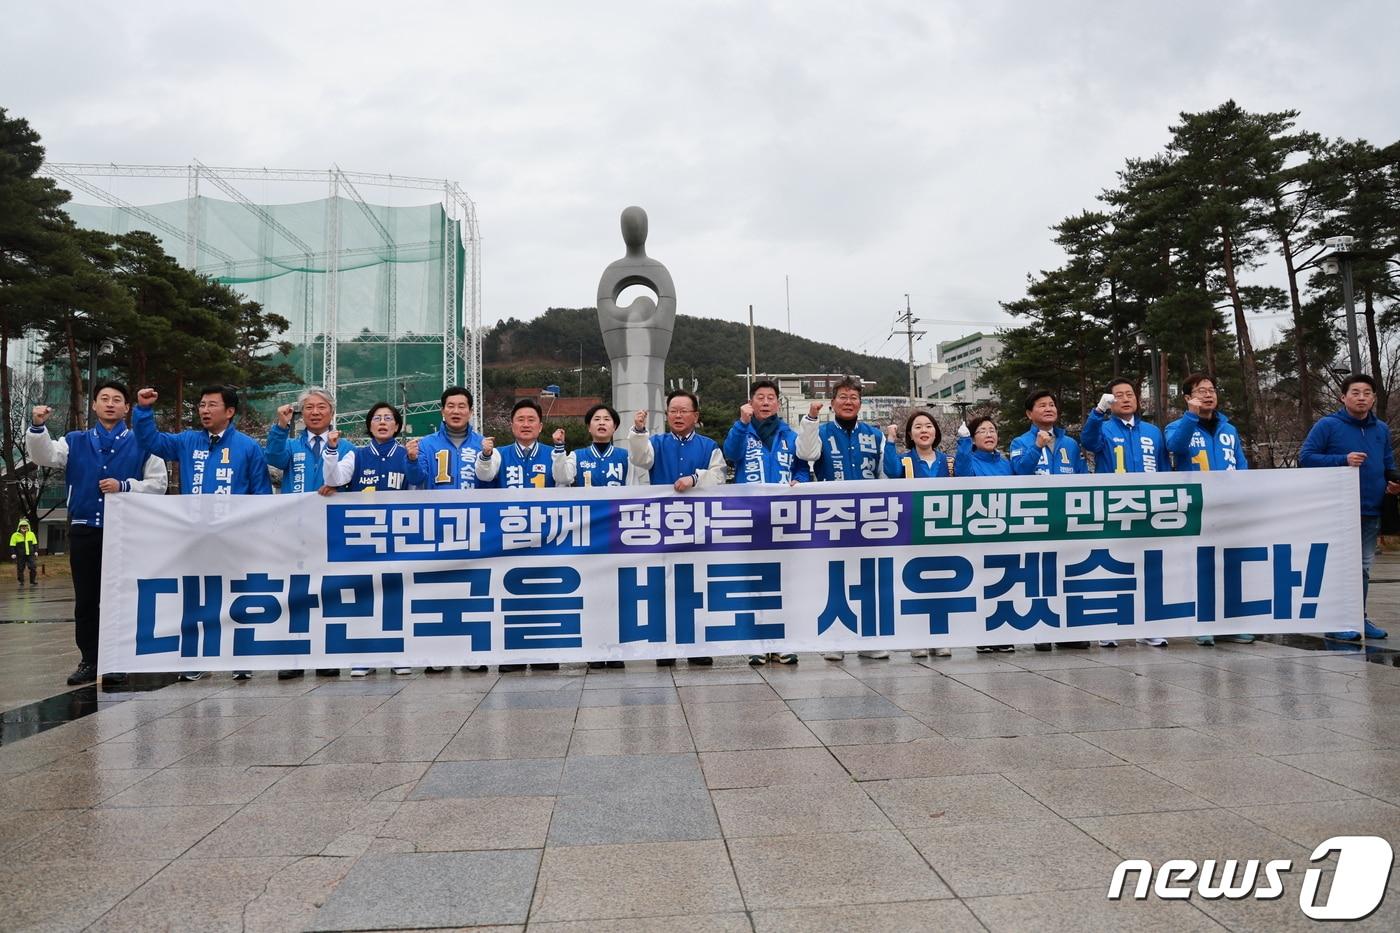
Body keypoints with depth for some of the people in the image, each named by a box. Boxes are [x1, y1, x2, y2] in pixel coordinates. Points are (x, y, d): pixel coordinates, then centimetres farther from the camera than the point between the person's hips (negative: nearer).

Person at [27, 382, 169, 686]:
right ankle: (89, 661, 16)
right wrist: (37, 426, -19)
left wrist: (124, 486, -12)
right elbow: (44, 456, -3)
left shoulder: (142, 444, 5)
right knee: (85, 600, 7)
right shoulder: (75, 442, 14)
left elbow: (159, 484, 2)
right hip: (84, 531, 3)